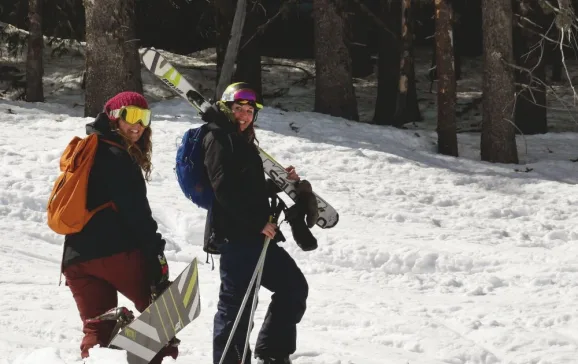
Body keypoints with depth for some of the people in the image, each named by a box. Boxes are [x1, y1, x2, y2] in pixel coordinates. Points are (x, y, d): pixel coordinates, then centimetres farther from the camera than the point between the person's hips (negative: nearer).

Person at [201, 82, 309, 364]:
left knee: (294, 286, 10)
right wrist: (258, 221, -18)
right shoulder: (218, 139, -7)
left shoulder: (243, 142, 21)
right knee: (236, 302, -10)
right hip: (235, 235, -10)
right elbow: (225, 189, -17)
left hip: (255, 235, 10)